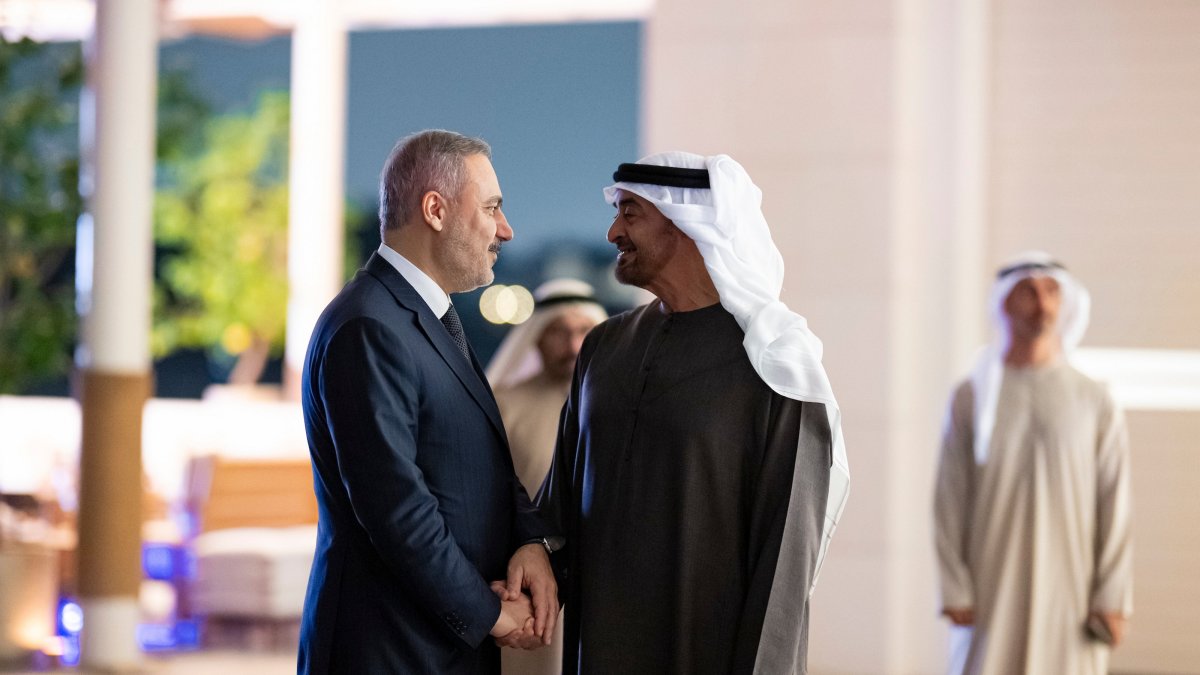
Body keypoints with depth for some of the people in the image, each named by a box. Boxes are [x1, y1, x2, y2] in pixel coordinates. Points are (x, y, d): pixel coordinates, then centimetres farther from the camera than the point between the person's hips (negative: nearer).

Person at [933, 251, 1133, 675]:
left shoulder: (1096, 403, 4)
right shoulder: (971, 398, 4)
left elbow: (1114, 508, 1)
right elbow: (949, 502, 3)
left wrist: (1112, 598, -7)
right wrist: (955, 590, -6)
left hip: (1070, 589, 0)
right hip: (992, 592, 0)